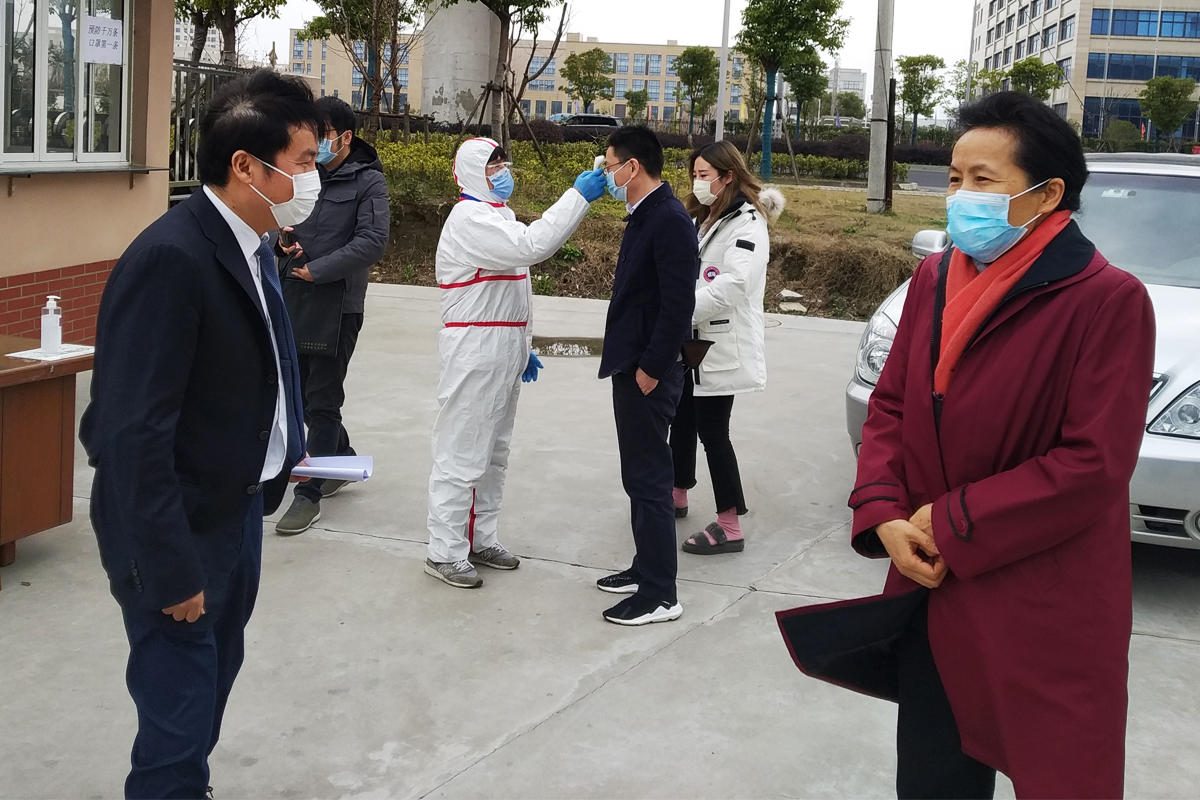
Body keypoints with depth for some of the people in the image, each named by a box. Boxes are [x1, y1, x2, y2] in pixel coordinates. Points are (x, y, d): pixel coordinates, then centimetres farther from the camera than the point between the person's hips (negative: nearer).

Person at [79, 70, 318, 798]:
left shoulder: (253, 246, 4)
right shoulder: (170, 259, -24)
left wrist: (284, 449, 4)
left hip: (240, 511, 9)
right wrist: (171, 569, -22)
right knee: (179, 721, 1)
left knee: (214, 682, 22)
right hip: (182, 530, -9)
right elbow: (134, 432, -25)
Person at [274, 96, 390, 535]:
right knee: (300, 391, 16)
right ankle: (343, 459, 37)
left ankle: (310, 494, 7)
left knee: (321, 401, -1)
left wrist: (317, 269, -18)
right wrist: (281, 238, -4)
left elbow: (372, 242, -15)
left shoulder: (367, 181, -6)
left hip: (338, 304, -6)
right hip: (294, 300, 6)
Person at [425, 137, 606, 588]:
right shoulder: (469, 219, -15)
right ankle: (445, 551, 2)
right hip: (474, 351, -10)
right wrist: (580, 195, -26)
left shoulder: (498, 216, 17)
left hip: (504, 351, 10)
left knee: (494, 451, 15)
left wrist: (522, 345, 19)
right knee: (463, 452, -5)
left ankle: (480, 539, 24)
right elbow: (532, 245, -30)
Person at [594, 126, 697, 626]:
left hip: (649, 374, -10)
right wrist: (628, 362, 15)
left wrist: (651, 369, -19)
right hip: (630, 365, 10)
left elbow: (678, 303, -23)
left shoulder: (670, 220, -18)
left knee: (649, 479, -4)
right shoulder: (643, 215, 13)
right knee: (639, 476, 17)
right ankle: (645, 569, 29)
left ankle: (660, 595, 3)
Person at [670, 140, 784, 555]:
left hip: (722, 345, -9)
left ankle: (729, 527, 0)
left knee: (712, 430, -7)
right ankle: (678, 496, 36)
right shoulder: (703, 219, 16)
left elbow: (732, 285, -25)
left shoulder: (746, 224, -13)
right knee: (682, 420, 18)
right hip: (691, 342, 9)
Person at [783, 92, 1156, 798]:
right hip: (932, 595, 6)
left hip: (1049, 619, -6)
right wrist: (884, 517, -7)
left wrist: (952, 525, -15)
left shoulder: (1108, 300, -14)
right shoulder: (935, 279, 7)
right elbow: (890, 406, 10)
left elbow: (1096, 464, -18)